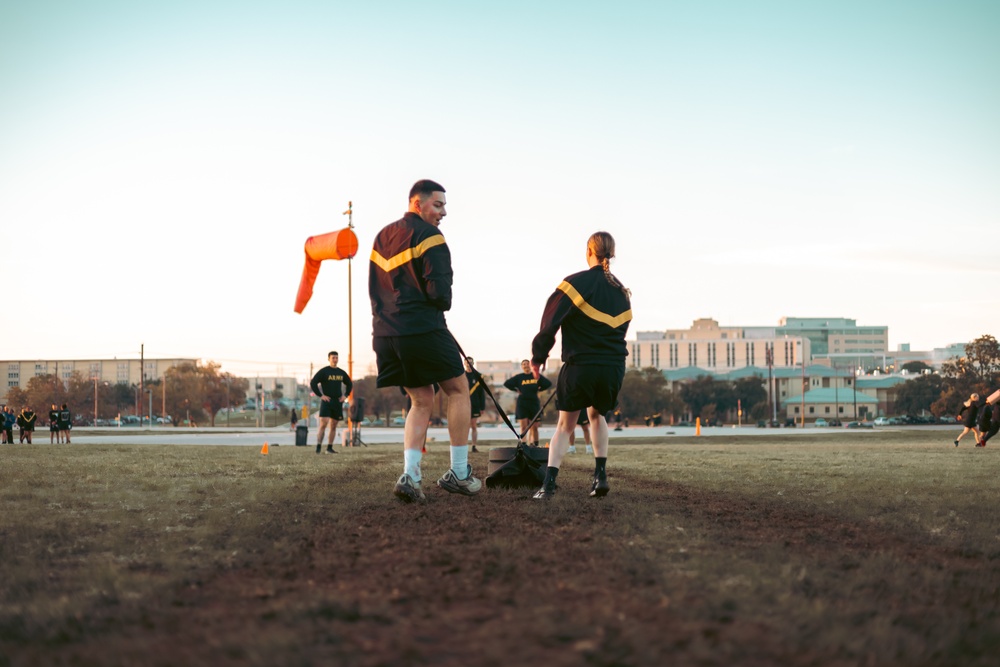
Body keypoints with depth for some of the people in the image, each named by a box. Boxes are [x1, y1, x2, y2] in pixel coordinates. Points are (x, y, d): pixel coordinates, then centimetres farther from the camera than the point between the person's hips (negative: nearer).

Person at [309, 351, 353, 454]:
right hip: (326, 401, -5)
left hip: (337, 402, 5)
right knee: (323, 424, -16)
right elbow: (312, 384, -8)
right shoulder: (323, 371, -4)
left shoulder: (341, 372, 11)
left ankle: (329, 448, 12)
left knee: (333, 426, 7)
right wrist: (321, 395, -13)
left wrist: (345, 395, 11)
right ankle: (318, 447, -16)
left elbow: (349, 384, 26)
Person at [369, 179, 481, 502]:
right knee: (458, 390, 8)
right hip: (423, 329, -7)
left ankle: (410, 476, -1)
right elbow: (439, 290, -16)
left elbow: (374, 289, 21)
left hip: (386, 331, 7)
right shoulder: (428, 235, -8)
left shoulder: (382, 237, 18)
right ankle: (458, 473, 7)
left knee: (422, 400, 15)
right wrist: (443, 305, 5)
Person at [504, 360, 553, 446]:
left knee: (534, 427, 3)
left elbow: (548, 383, 11)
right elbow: (506, 384, 4)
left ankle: (534, 444, 11)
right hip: (522, 404, -1)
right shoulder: (519, 377, 3)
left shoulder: (537, 376, 6)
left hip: (534, 403, 1)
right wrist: (516, 390, 1)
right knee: (523, 427, -7)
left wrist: (539, 389, 5)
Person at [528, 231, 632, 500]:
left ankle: (549, 483, -6)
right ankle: (600, 475, 15)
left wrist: (538, 357, -1)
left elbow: (549, 323, -11)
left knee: (566, 423, 8)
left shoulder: (576, 283, -8)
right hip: (614, 367, 4)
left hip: (580, 366, -4)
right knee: (597, 415, 27)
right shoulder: (622, 292, 11)